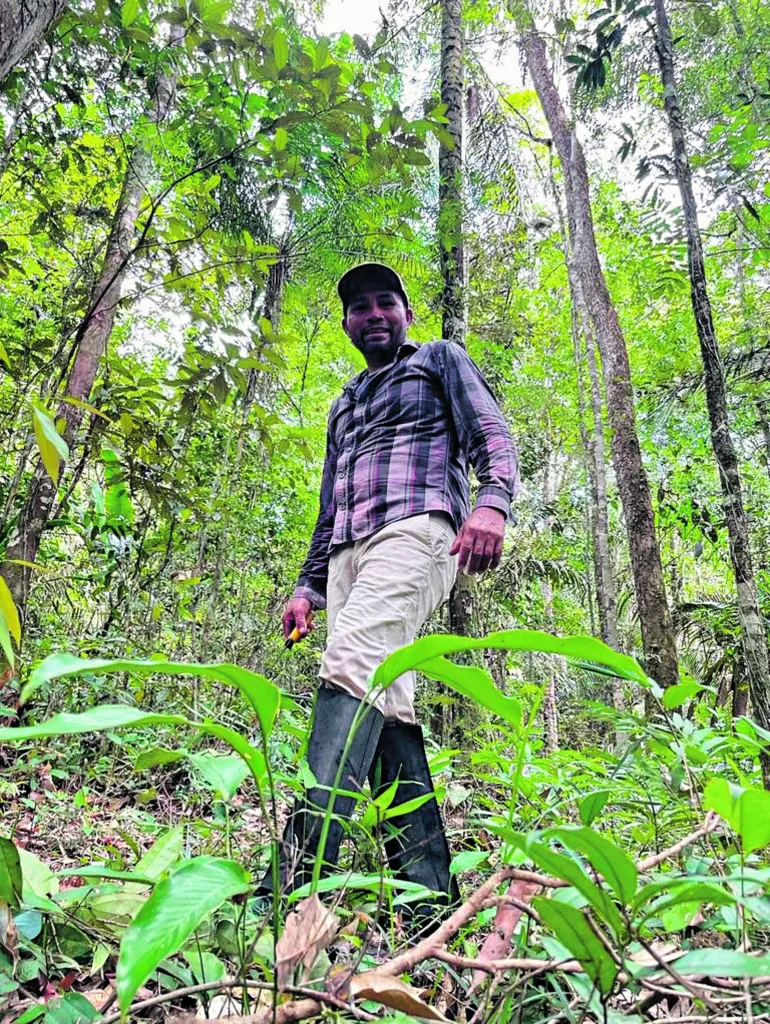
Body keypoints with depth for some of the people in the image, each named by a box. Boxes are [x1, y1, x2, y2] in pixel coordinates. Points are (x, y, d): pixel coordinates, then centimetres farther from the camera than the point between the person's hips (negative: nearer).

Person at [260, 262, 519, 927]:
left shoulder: (441, 361, 19)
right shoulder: (344, 405, 35)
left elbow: (493, 437, 4)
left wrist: (492, 502, -18)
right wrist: (309, 586, 19)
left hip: (414, 530, -6)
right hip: (348, 552, 7)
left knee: (351, 668, -28)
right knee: (386, 705, -5)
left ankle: (297, 877, -35)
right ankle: (428, 888, -4)